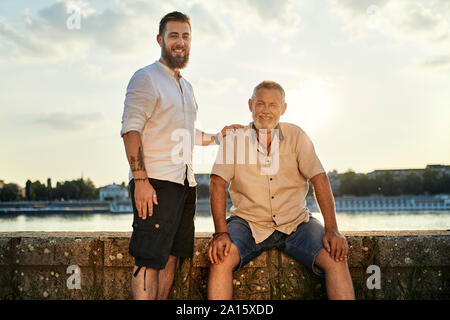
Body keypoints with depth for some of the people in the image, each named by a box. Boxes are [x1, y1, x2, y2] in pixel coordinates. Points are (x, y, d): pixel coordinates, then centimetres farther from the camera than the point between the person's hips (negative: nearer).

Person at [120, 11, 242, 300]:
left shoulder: (187, 87, 23)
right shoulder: (146, 78, -3)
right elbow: (131, 130, -13)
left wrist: (218, 137, 15)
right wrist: (140, 179, -21)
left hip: (185, 182, 8)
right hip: (156, 181, -8)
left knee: (170, 257, 10)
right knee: (149, 260, -8)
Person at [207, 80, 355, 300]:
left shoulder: (296, 136, 3)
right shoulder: (234, 140, 1)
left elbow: (319, 179, -2)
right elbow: (218, 184, -8)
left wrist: (332, 230, -13)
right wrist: (221, 232, -22)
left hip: (296, 223, 1)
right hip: (249, 223, -1)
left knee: (336, 259, -20)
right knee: (221, 258, -28)